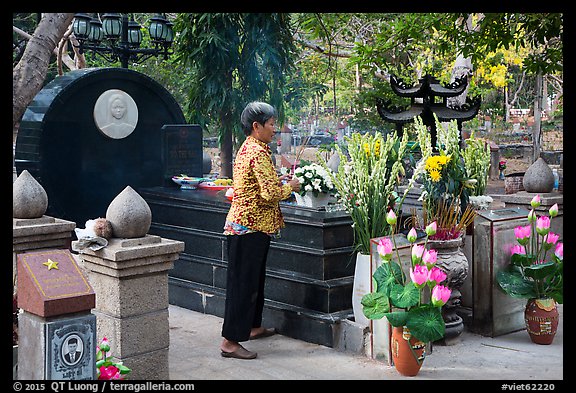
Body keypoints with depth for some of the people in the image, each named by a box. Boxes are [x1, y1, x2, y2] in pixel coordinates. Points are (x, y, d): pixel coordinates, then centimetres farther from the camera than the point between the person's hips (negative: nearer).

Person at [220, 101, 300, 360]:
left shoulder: (246, 149, 14)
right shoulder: (259, 152, -18)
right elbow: (270, 194, -23)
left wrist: (277, 181, 14)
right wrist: (289, 187, -5)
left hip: (244, 225, 10)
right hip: (252, 227, -10)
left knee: (254, 278, 21)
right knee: (244, 283, -6)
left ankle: (253, 327, 34)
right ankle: (230, 341, -2)